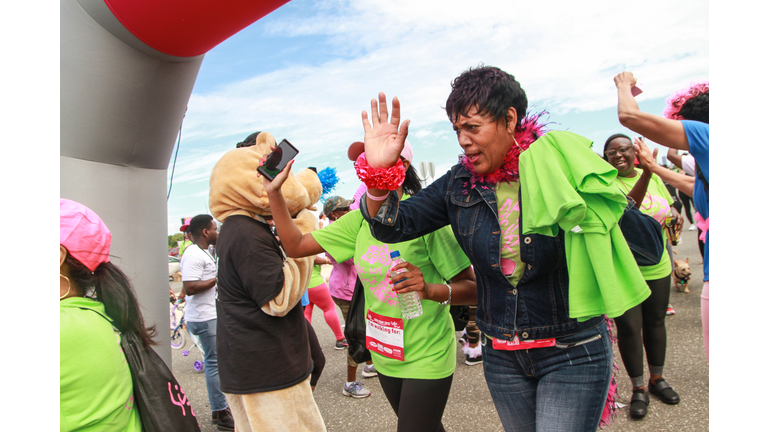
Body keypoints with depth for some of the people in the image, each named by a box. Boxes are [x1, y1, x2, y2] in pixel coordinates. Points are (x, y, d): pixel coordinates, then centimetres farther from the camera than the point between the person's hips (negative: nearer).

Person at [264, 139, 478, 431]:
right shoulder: (359, 220, 0)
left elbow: (471, 287, -17)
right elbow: (295, 246, 0)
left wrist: (431, 290, -36)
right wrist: (274, 192, -6)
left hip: (426, 356, -6)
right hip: (383, 355, 6)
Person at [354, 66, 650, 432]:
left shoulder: (563, 167, -12)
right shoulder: (459, 184, -2)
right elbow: (394, 226, -5)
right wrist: (378, 172, -21)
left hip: (573, 352, -3)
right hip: (500, 355, 4)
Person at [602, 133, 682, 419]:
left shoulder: (653, 177, 5)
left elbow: (668, 205, 18)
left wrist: (674, 215, -4)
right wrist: (645, 173, -42)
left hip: (656, 265, 5)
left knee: (656, 321, 16)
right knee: (629, 327, 0)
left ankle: (657, 379, 35)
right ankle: (638, 388, 18)